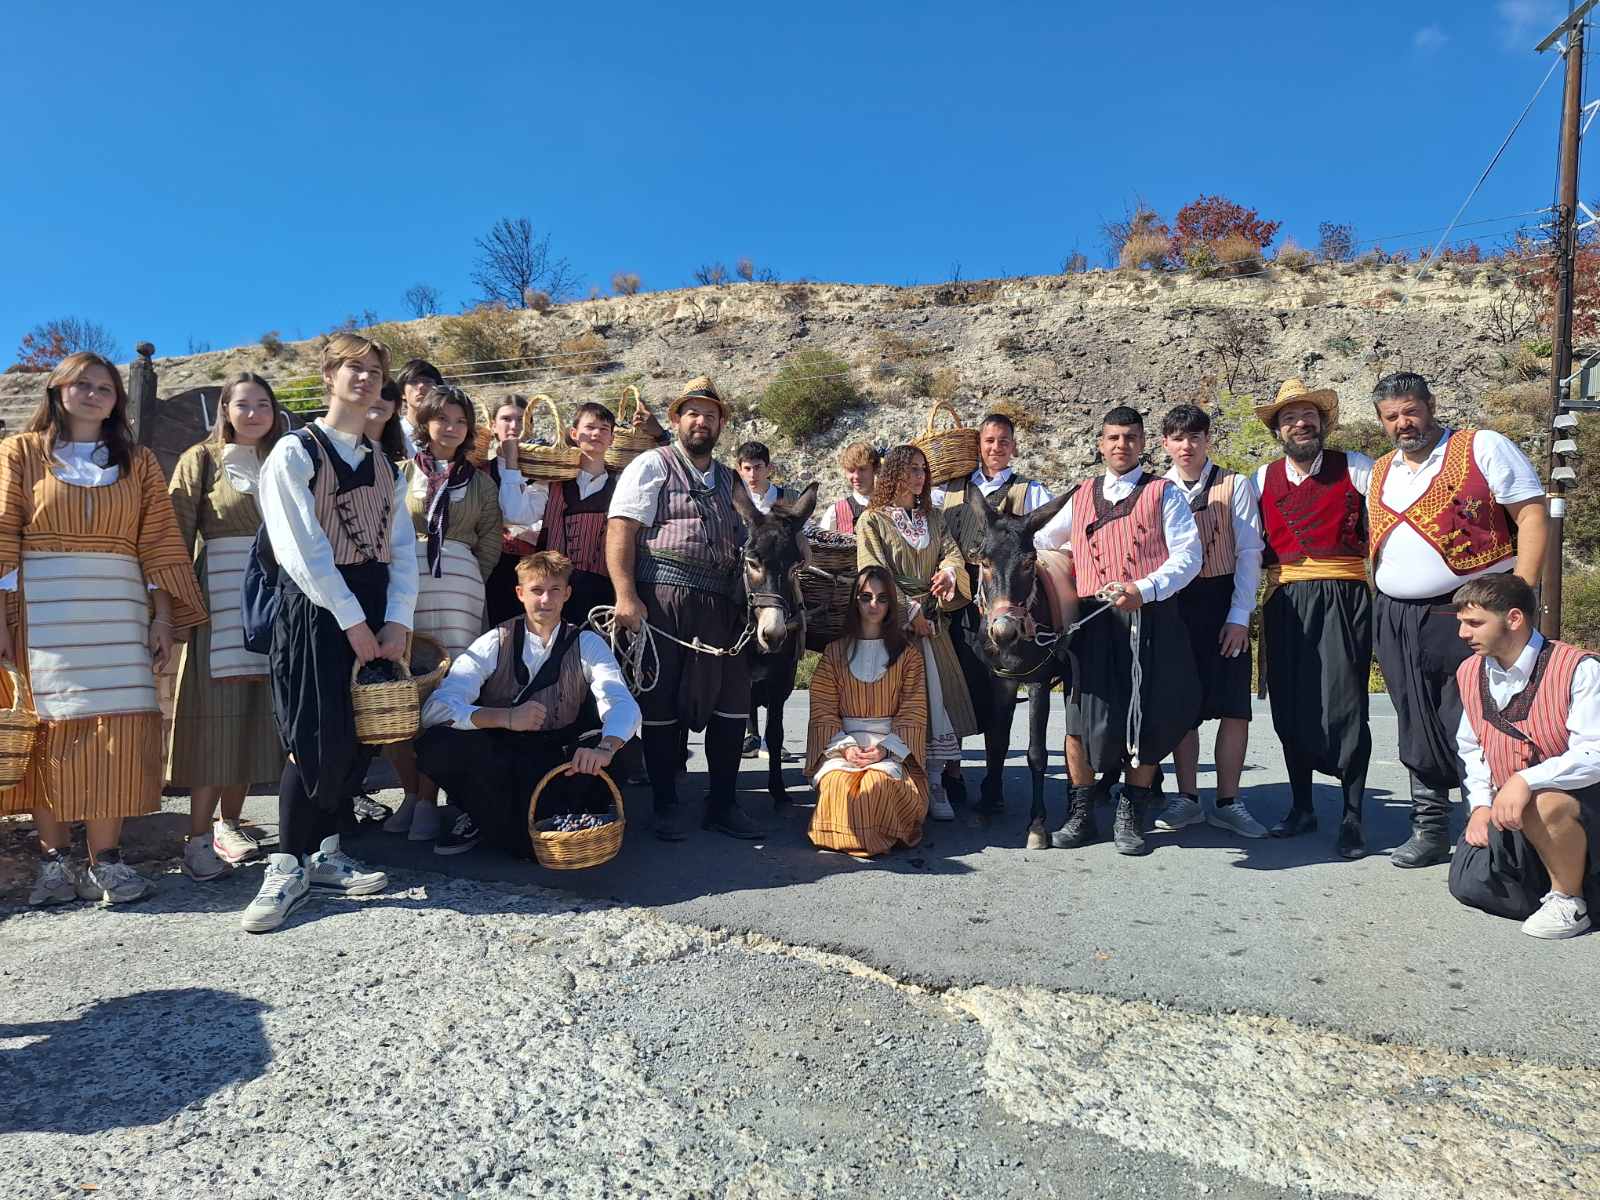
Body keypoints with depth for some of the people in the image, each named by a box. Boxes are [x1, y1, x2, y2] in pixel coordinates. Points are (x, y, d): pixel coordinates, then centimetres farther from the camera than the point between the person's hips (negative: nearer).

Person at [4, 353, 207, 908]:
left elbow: (158, 542, 8)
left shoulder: (138, 461, 13)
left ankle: (105, 857, 0)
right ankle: (55, 858, 8)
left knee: (116, 731, -5)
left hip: (117, 608, 1)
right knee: (47, 728, 0)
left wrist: (164, 616, 0)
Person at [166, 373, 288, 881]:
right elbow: (178, 535, -2)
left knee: (255, 717, 6)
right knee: (215, 716, -5)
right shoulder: (201, 460, 5)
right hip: (220, 603, -3)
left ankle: (228, 823, 18)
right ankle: (198, 836, 0)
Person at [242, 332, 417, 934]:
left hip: (375, 613, 6)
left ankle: (325, 853, 18)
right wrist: (352, 620, -15)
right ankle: (288, 867, 5)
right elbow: (303, 548, -12)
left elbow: (403, 547, 10)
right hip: (316, 608, -6)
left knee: (359, 739, 5)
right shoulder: (295, 451, -2)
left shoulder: (382, 463, 17)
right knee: (318, 740, -9)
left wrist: (398, 620, -4)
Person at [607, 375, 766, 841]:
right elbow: (619, 531, -7)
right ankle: (666, 806, 13)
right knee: (662, 705, 1)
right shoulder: (651, 466, 3)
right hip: (663, 600, -6)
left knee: (732, 704, 6)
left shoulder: (729, 480, 22)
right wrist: (626, 595, -17)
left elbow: (752, 537, 29)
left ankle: (723, 804, 18)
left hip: (723, 606, 6)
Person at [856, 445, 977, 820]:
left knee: (937, 697, -3)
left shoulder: (932, 519, 18)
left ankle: (936, 784, 0)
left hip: (931, 620, 5)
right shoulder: (872, 520, 1)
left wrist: (949, 571, -18)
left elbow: (952, 551, 7)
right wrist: (910, 611, -14)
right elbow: (874, 575, -8)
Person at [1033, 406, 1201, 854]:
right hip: (1093, 619, 2)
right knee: (1084, 716, 1)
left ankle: (1131, 816, 16)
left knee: (1148, 717, 1)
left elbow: (1188, 556, -3)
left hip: (1150, 616, -2)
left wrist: (1144, 590, -17)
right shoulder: (1081, 496, 17)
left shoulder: (1163, 493, 7)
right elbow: (1040, 541, 28)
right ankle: (1080, 813, 16)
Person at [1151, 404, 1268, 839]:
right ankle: (1187, 799, 16)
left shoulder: (1235, 486, 1)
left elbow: (1249, 552, -3)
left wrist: (1240, 615, -10)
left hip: (1223, 601, -2)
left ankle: (1227, 802, 10)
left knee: (1233, 706, -2)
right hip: (1172, 603, 2)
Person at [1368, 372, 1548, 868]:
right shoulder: (1378, 473, 16)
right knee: (1419, 728, 10)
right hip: (1396, 621, 6)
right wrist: (1378, 610, 13)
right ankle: (1430, 829, 21)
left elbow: (1532, 516, -6)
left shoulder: (1484, 448, -1)